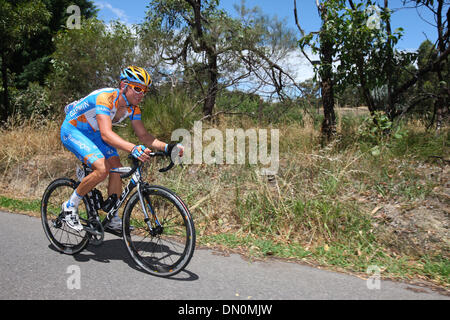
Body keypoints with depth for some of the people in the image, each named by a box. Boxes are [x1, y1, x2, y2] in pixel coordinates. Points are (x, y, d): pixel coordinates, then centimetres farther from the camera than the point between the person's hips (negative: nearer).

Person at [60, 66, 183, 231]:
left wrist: (167, 147, -25)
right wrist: (134, 149, -62)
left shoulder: (133, 108, -11)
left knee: (117, 169, -6)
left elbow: (143, 135, -8)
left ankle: (112, 218, 9)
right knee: (102, 169, -26)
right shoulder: (105, 98, -34)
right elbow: (106, 134, -47)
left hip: (93, 133, 8)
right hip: (72, 129, -7)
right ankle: (70, 205, -3)